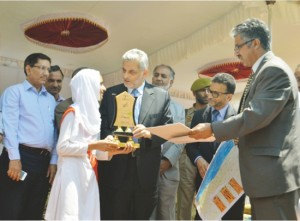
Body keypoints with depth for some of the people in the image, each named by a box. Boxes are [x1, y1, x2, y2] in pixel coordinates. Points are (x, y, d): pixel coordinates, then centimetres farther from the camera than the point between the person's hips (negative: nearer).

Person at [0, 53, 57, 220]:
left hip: (44, 160, 5)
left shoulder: (51, 99, 18)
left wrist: (53, 161, 5)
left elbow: (54, 132, 12)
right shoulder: (14, 91, 5)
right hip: (21, 156, -5)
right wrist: (14, 158, -14)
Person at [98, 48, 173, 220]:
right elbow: (102, 127, 3)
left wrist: (150, 133, -19)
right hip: (115, 170, 1)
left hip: (146, 170, 0)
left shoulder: (162, 96, 3)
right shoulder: (110, 94, 7)